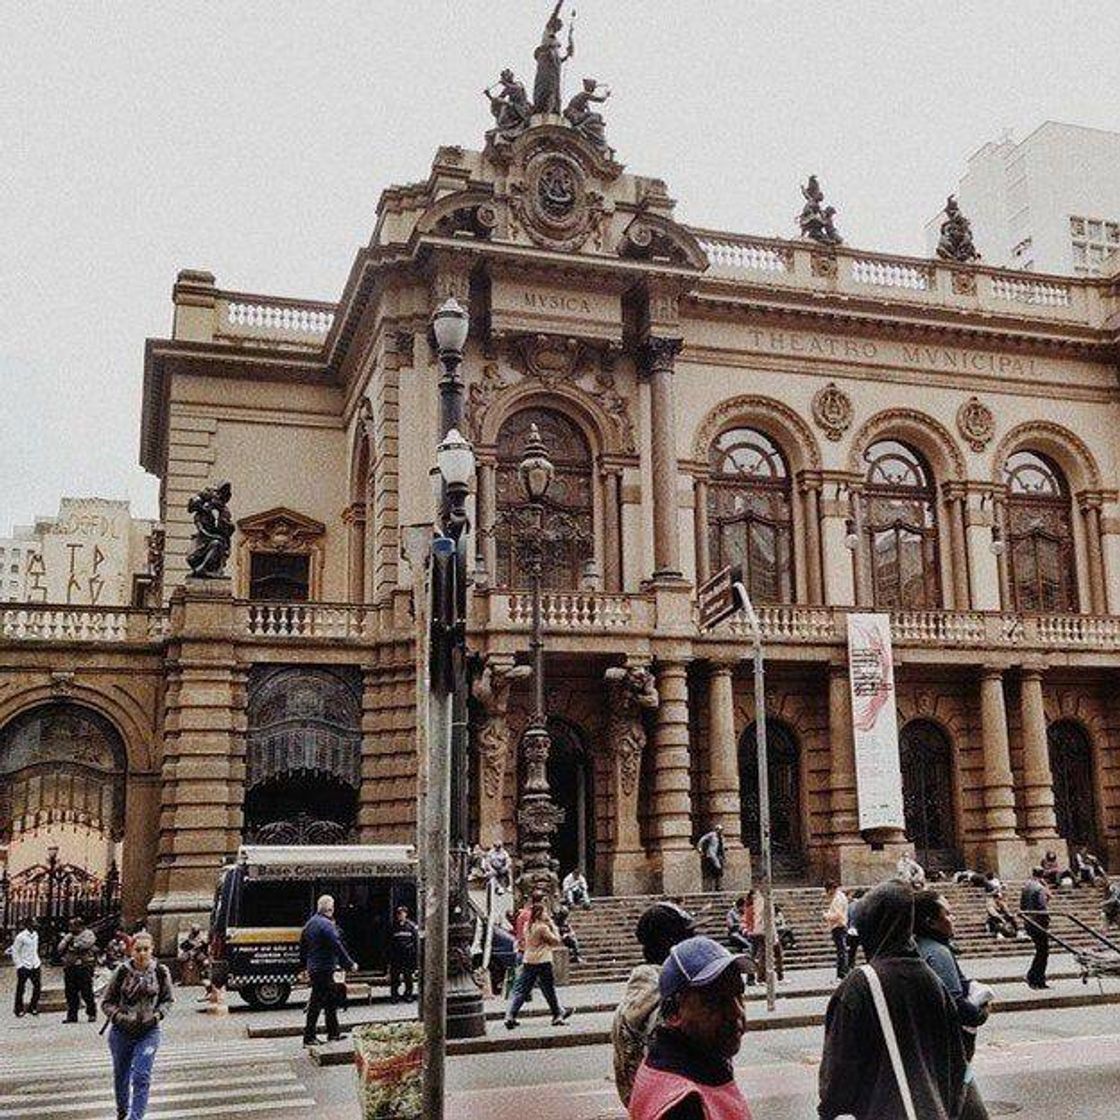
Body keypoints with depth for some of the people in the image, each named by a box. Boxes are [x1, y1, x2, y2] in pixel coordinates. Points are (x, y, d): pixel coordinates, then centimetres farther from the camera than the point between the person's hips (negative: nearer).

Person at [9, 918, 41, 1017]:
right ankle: (19, 1010, 15)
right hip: (24, 966, -6)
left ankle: (32, 1008, 18)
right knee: (21, 989, 3)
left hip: (35, 965, 6)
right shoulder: (21, 936, -12)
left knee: (38, 987, 4)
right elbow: (15, 952, -7)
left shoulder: (35, 934, 8)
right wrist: (19, 965, -11)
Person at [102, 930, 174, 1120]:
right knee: (121, 1076, 17)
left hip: (148, 1032, -1)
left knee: (141, 1078, -12)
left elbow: (167, 1000, 6)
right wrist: (120, 1017, -20)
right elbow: (107, 1002, -3)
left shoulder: (160, 972, -7)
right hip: (121, 1031, 1)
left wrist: (158, 1015, -12)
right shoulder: (122, 971, -10)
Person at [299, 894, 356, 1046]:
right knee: (316, 1003, -5)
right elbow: (337, 947, -19)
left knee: (331, 1001, 16)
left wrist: (303, 966, 29)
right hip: (324, 969, -10)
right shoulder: (326, 924, -17)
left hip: (313, 968, 10)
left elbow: (303, 946, 21)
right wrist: (350, 964, -12)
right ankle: (309, 1037, -1)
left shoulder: (310, 923, 13)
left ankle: (333, 1034, 21)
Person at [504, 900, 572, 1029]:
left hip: (528, 962, 6)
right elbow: (556, 941, -10)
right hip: (542, 962, -6)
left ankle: (510, 1016, -7)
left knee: (520, 990, 2)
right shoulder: (543, 927, -13)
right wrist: (553, 926, -1)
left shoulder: (528, 926, 8)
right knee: (549, 990, 9)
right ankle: (558, 1015, 22)